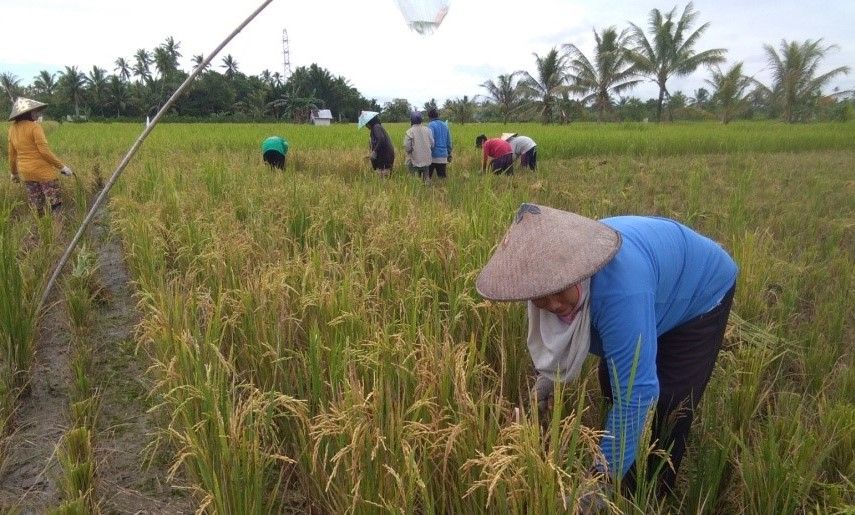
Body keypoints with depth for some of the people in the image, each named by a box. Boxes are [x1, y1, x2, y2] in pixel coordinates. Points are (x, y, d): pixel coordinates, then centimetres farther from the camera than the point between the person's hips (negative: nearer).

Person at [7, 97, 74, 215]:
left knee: (38, 209, 11)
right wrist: (61, 166, -10)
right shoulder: (34, 126, -13)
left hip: (25, 172, 7)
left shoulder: (13, 128, 7)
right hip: (43, 170, -7)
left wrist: (14, 172, 24)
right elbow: (44, 151, -16)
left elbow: (12, 153, 14)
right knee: (55, 205, -3)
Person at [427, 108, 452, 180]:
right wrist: (449, 154, 21)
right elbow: (449, 141, 14)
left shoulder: (430, 125, -8)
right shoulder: (445, 125, 10)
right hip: (443, 157, 5)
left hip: (433, 156, -5)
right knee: (443, 178, 8)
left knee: (427, 177, 3)